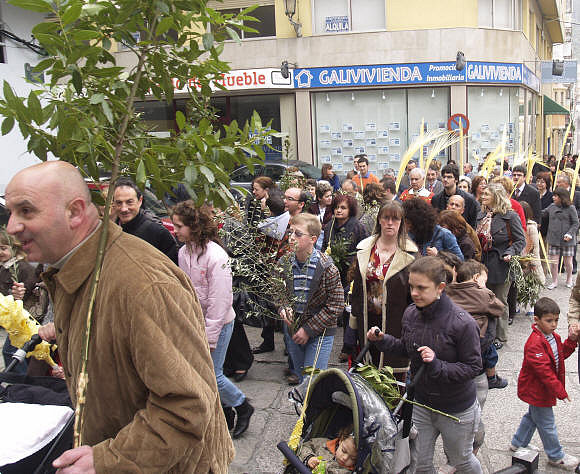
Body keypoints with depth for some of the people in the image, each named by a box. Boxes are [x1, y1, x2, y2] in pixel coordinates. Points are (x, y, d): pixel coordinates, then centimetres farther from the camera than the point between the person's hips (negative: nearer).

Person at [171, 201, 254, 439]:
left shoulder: (215, 255, -22)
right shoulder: (184, 252, 1)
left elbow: (219, 301, -21)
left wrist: (210, 338, -18)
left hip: (218, 322, -7)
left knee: (212, 374, -3)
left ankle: (243, 407, 22)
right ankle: (224, 411, 33)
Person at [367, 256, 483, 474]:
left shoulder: (462, 323, -27)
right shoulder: (410, 313, -9)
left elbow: (473, 367, -22)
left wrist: (438, 366, -34)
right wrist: (383, 340, -10)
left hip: (457, 410, -4)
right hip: (421, 404, 4)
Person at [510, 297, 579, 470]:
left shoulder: (553, 337, 2)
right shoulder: (535, 343, -30)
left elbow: (562, 354, 13)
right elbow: (544, 371, -30)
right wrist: (560, 391, -25)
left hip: (538, 390, 10)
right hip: (537, 390, -10)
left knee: (533, 416, 24)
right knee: (546, 424, 7)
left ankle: (518, 443, 41)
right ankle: (556, 457, 23)